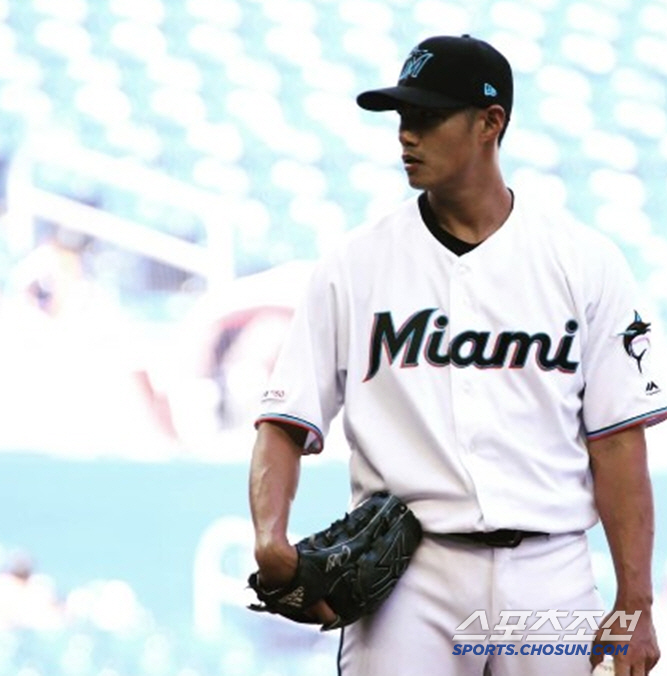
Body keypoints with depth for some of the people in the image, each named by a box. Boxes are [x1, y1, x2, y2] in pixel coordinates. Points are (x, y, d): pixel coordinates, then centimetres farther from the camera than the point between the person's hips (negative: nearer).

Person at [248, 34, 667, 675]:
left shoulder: (583, 261, 5)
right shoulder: (354, 266, 6)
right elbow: (285, 422, 3)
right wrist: (269, 538, -17)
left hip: (549, 576, 1)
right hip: (407, 575, -1)